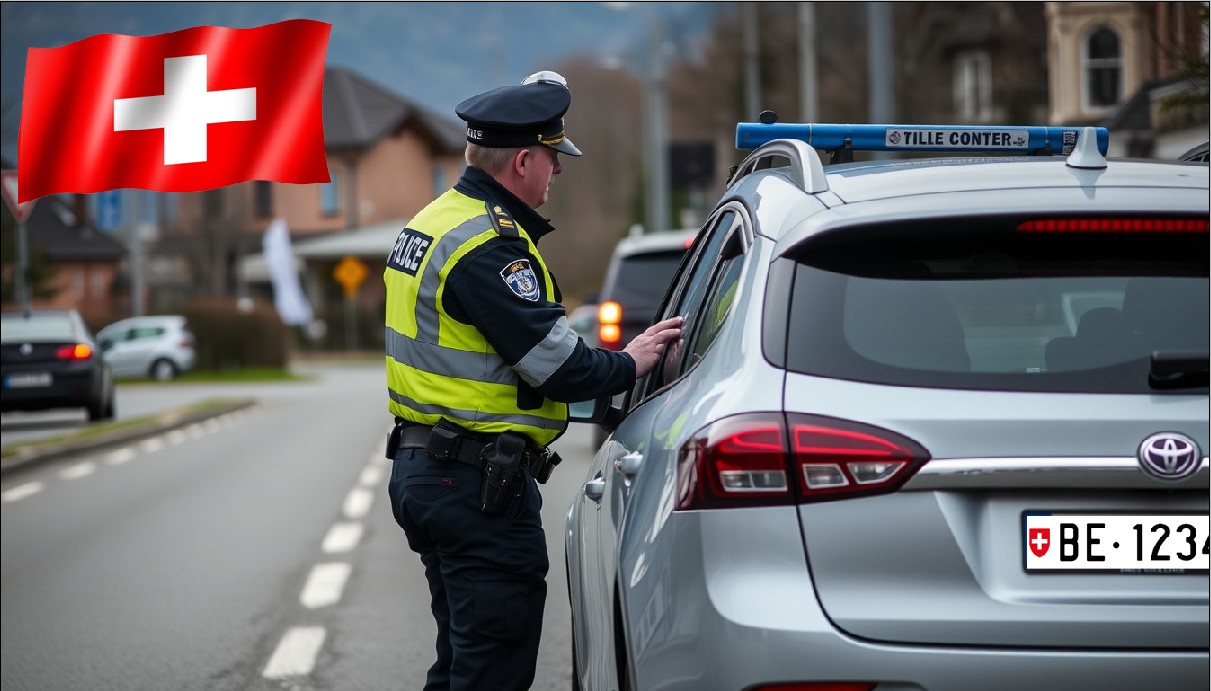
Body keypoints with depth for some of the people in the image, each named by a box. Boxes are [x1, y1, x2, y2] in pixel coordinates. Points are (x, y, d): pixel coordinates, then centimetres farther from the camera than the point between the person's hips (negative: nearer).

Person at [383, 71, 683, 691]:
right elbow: (561, 369, -21)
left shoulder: (431, 223, 13)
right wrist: (629, 363, -2)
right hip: (478, 486, -10)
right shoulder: (488, 246, -19)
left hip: (420, 470, 10)